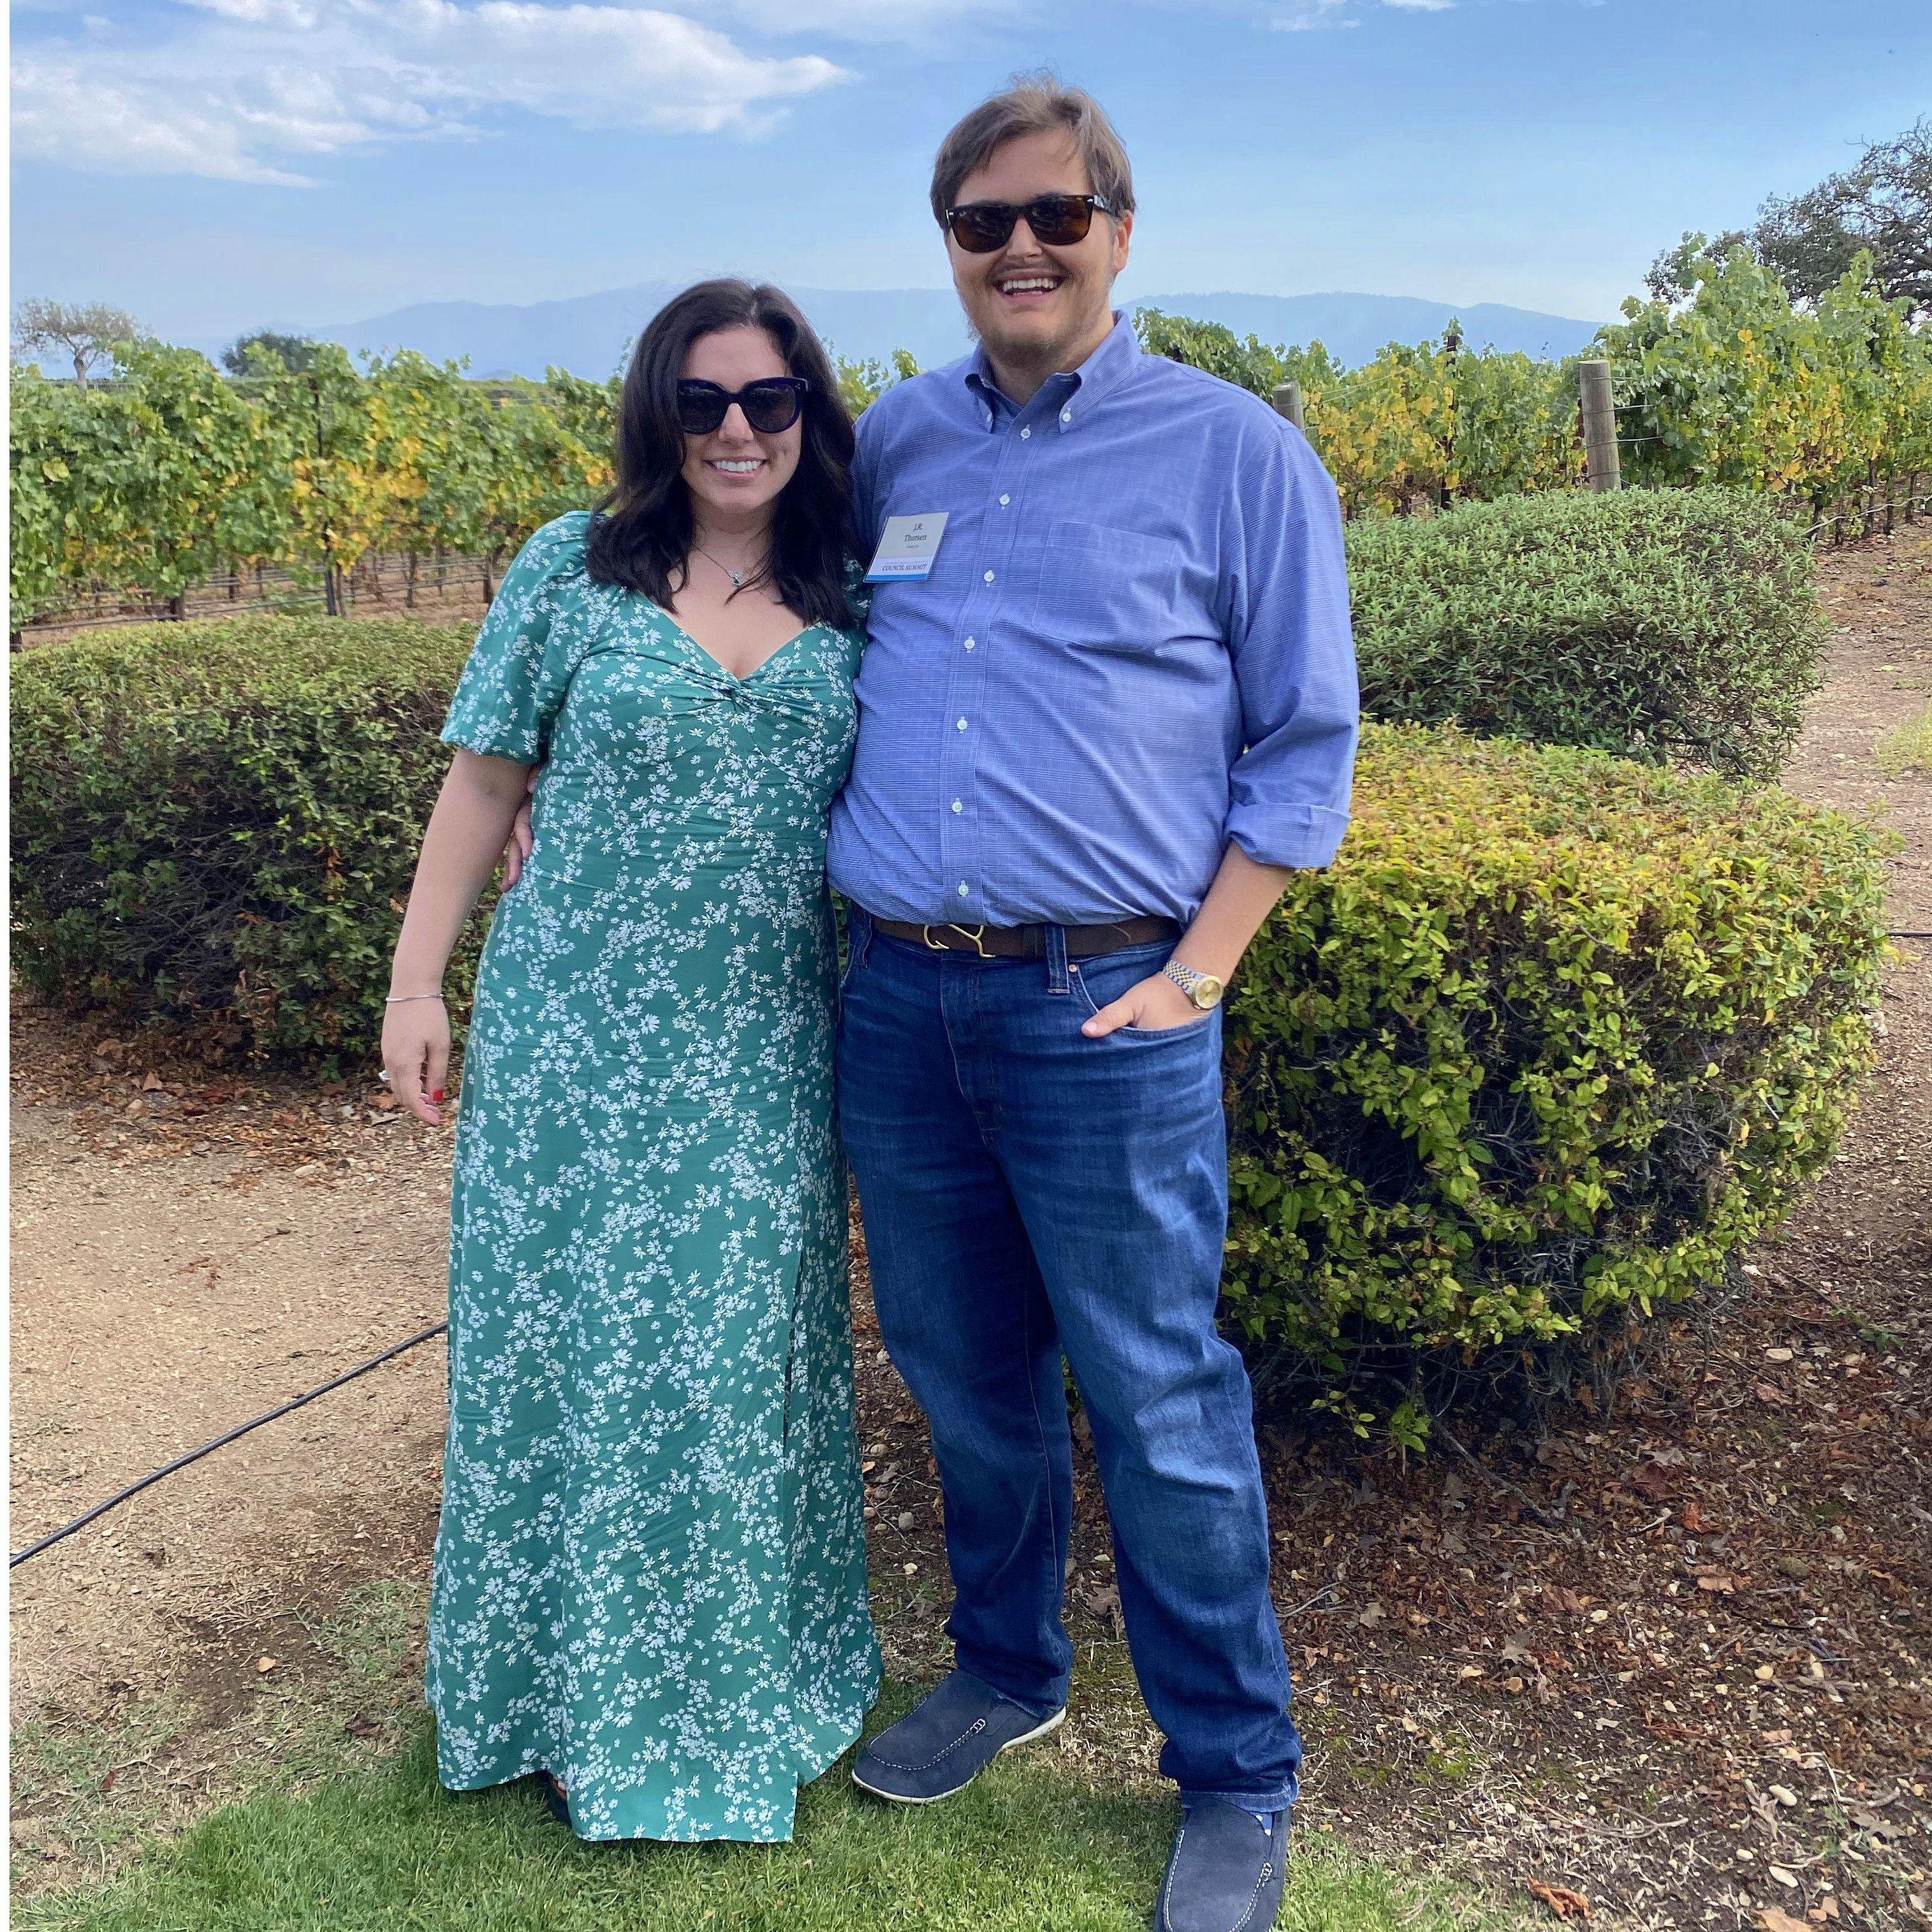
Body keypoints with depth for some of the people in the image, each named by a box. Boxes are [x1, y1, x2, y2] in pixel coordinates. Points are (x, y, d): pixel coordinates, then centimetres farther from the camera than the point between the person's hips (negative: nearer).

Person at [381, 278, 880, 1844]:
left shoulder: (850, 604, 4)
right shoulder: (573, 570, -1)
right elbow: (483, 784, 2)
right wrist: (417, 983, 0)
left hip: (762, 1060, 2)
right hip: (578, 1044, -1)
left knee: (745, 1343, 11)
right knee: (578, 1338, 8)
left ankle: (745, 1675, 33)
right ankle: (581, 1688, 30)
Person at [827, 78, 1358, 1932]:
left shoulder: (1235, 451, 0)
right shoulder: (891, 443, 11)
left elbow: (1305, 740, 1)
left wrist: (1199, 971, -7)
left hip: (1105, 1013, -4)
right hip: (897, 999, 5)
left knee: (1157, 1408, 3)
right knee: (962, 1376, 17)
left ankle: (1235, 1782, 23)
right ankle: (1003, 1672, 40)